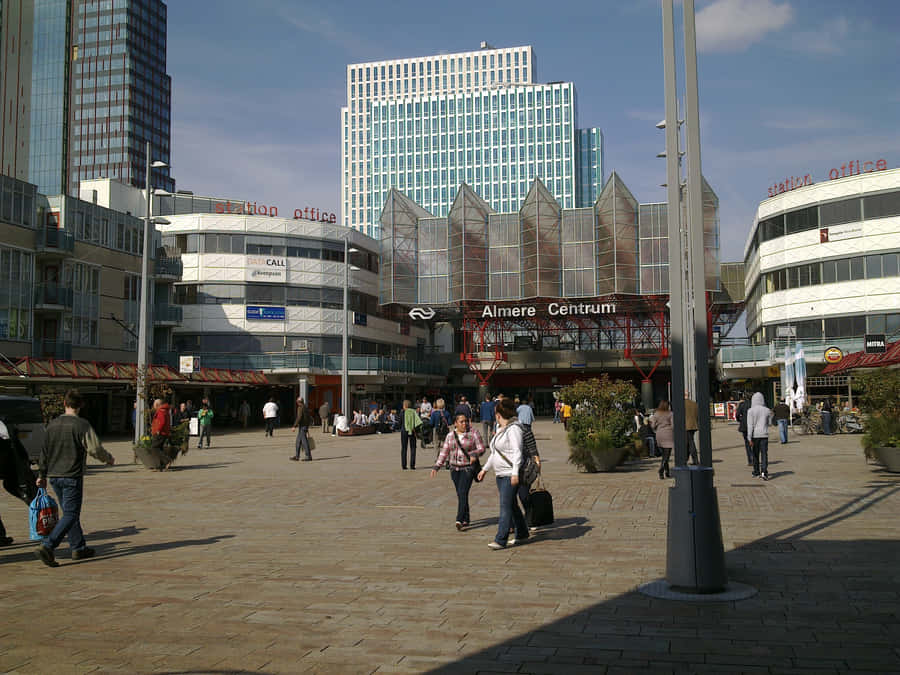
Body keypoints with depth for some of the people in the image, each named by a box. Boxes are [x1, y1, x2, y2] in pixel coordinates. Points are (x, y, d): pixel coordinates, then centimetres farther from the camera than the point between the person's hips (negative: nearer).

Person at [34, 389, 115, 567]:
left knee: (69, 512, 17)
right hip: (72, 477, -7)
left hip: (54, 476, 7)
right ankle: (46, 547, -16)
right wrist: (109, 458, 6)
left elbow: (44, 452, 13)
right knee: (70, 515, -3)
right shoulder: (82, 425, -12)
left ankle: (78, 547, 23)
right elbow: (95, 449, -14)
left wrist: (42, 475, 22)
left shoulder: (53, 424, 7)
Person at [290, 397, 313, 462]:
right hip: (306, 426, 9)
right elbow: (309, 418, 19)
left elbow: (299, 418, -21)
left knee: (304, 442, -7)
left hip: (302, 427, -9)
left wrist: (294, 426, -19)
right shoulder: (306, 408, 15)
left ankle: (309, 456, -7)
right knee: (298, 442, 12)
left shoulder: (300, 408, -12)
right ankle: (296, 456, 14)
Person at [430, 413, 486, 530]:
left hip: (468, 468, -4)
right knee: (460, 494, 8)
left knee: (463, 492, -17)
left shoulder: (473, 433, -3)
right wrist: (436, 466, 2)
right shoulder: (450, 435, 8)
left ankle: (459, 520, -23)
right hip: (454, 469, 5)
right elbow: (444, 452, 10)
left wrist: (474, 454, -26)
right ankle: (466, 520, 19)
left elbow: (481, 448, -5)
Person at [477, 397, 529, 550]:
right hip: (500, 474, 9)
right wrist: (485, 469, 27)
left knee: (505, 506, -11)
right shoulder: (500, 429, 17)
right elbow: (495, 452, 25)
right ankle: (522, 533, 27)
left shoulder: (513, 429, -12)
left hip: (510, 474, -9)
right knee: (512, 505, 15)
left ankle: (501, 540, -12)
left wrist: (515, 473, -27)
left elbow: (517, 452, -19)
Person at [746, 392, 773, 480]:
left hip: (755, 435, -1)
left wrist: (750, 439, -11)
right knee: (764, 454, -2)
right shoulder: (767, 410, 0)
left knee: (755, 454, 13)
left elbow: (750, 425, -12)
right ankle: (764, 472, -18)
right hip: (764, 435, 1)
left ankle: (756, 472, 25)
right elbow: (769, 423, 12)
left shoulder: (751, 411, -8)